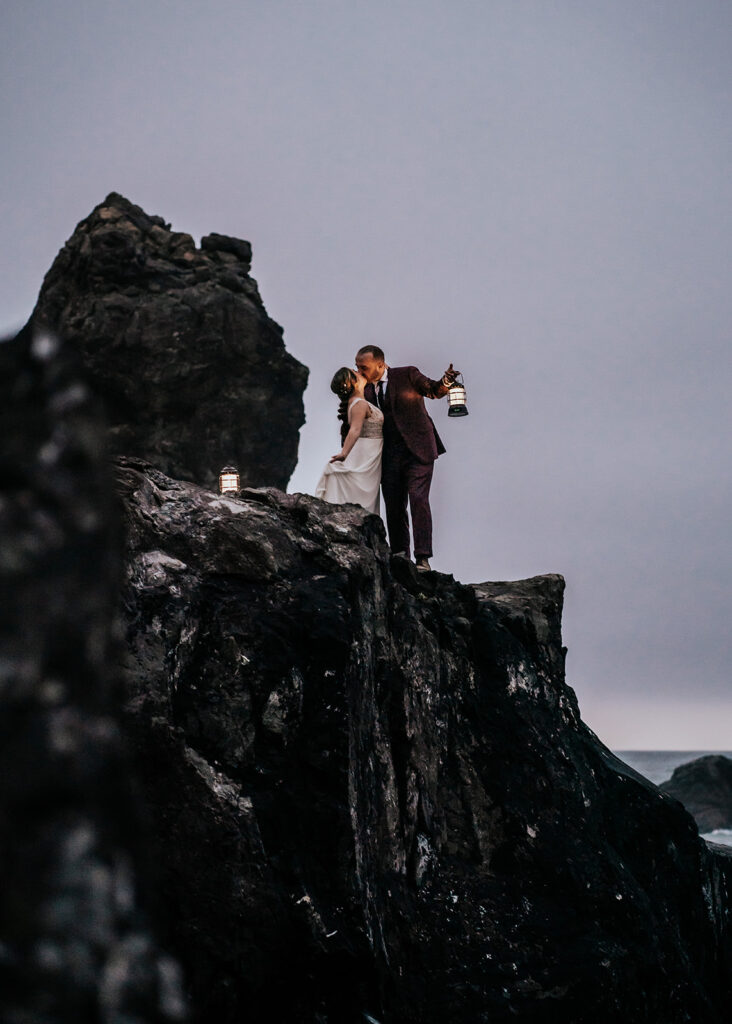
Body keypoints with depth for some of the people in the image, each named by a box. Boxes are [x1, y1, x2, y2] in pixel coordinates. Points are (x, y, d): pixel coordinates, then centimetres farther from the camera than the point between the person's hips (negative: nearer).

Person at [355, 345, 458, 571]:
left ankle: (422, 558, -14)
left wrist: (446, 381, -25)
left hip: (417, 450, -5)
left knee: (418, 499, -14)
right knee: (393, 506, 5)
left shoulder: (407, 375, -2)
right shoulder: (366, 390, 10)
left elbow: (433, 390, -3)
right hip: (390, 456, 5)